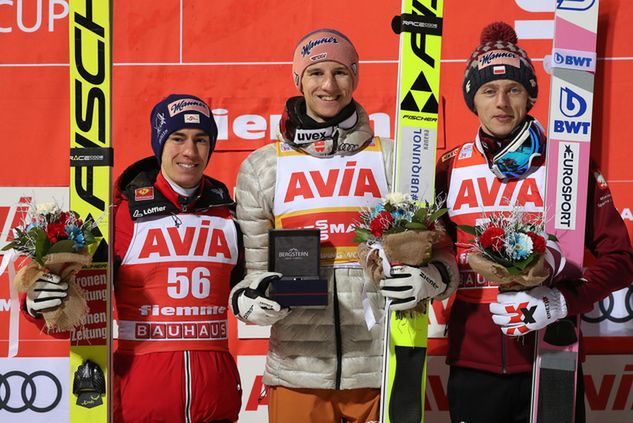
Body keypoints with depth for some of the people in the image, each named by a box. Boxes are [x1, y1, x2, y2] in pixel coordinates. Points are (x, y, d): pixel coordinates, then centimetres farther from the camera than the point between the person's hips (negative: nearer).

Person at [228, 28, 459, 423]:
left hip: (381, 371, 0)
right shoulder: (261, 167, 8)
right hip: (297, 373, 0)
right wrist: (252, 299, -11)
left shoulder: (394, 159, 7)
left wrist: (431, 278, -12)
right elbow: (250, 268, 10)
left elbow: (439, 252, 10)